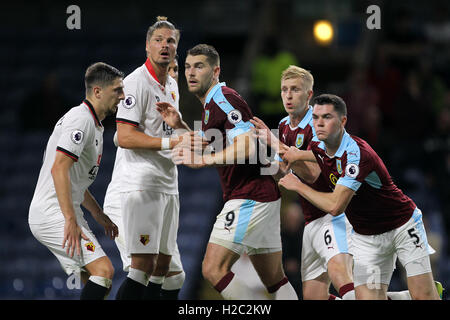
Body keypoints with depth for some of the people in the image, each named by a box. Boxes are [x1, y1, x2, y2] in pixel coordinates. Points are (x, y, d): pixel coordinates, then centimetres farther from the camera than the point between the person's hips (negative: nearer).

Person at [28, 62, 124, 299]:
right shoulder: (81, 119, -13)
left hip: (64, 214, 11)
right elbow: (59, 169, -24)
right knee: (104, 270, -20)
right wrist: (71, 221, -28)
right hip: (53, 215, -11)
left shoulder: (94, 125, 20)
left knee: (94, 284, 7)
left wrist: (98, 214, 29)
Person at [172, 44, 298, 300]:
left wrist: (203, 160, -26)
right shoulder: (211, 104, 20)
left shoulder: (224, 100, -12)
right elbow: (209, 149, 27)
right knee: (275, 281, 12)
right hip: (263, 199, 11)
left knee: (213, 269, -15)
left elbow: (247, 147, -23)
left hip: (250, 199, -11)